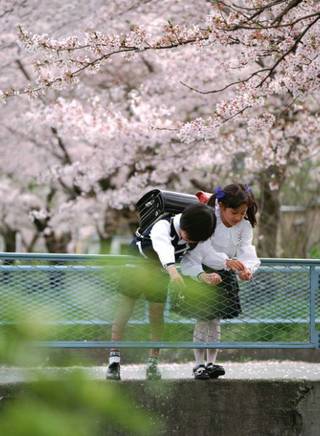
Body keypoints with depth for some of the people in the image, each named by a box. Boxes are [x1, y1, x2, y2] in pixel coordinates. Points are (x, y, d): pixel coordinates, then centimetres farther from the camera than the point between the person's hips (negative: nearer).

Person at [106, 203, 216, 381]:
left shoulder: (195, 233, -20)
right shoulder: (164, 226, -38)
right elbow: (163, 247, -58)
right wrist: (172, 269, -75)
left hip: (159, 272, 4)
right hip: (136, 263, -4)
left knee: (157, 314, -2)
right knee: (125, 310, -7)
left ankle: (153, 362, 4)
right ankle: (114, 359, -5)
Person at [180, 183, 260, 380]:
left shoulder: (244, 226, -8)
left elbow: (245, 252, -18)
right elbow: (206, 252, -32)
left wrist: (246, 269, -40)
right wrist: (227, 261, -48)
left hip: (224, 275, 4)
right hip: (202, 271, -4)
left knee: (215, 320, 6)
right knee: (203, 319, -7)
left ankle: (211, 362, 10)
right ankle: (199, 364, -3)